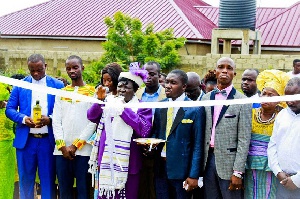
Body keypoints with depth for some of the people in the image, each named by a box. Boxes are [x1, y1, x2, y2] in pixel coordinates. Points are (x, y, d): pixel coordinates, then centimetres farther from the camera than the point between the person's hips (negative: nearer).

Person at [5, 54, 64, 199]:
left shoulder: (57, 85, 3)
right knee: (26, 179, 9)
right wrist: (23, 118, -13)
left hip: (48, 140, -1)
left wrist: (50, 119, -16)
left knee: (48, 179, 5)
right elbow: (9, 109, 5)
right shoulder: (20, 85, 6)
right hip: (25, 139, 1)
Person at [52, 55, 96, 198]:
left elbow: (93, 122, -3)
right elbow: (56, 121, 8)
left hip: (84, 150, -3)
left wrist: (76, 145, -9)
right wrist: (62, 146, -4)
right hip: (62, 150, 3)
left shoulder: (92, 92, 5)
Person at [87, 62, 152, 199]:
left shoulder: (141, 107, -2)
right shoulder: (109, 102, 9)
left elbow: (144, 130, -16)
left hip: (127, 163, -3)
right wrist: (100, 100, -13)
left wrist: (124, 109, -16)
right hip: (106, 160, 3)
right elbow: (92, 117, 3)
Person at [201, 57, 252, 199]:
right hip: (208, 159, 4)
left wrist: (238, 172, -13)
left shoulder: (242, 101, -5)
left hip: (229, 161, -4)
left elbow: (244, 139, -8)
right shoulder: (206, 98, 10)